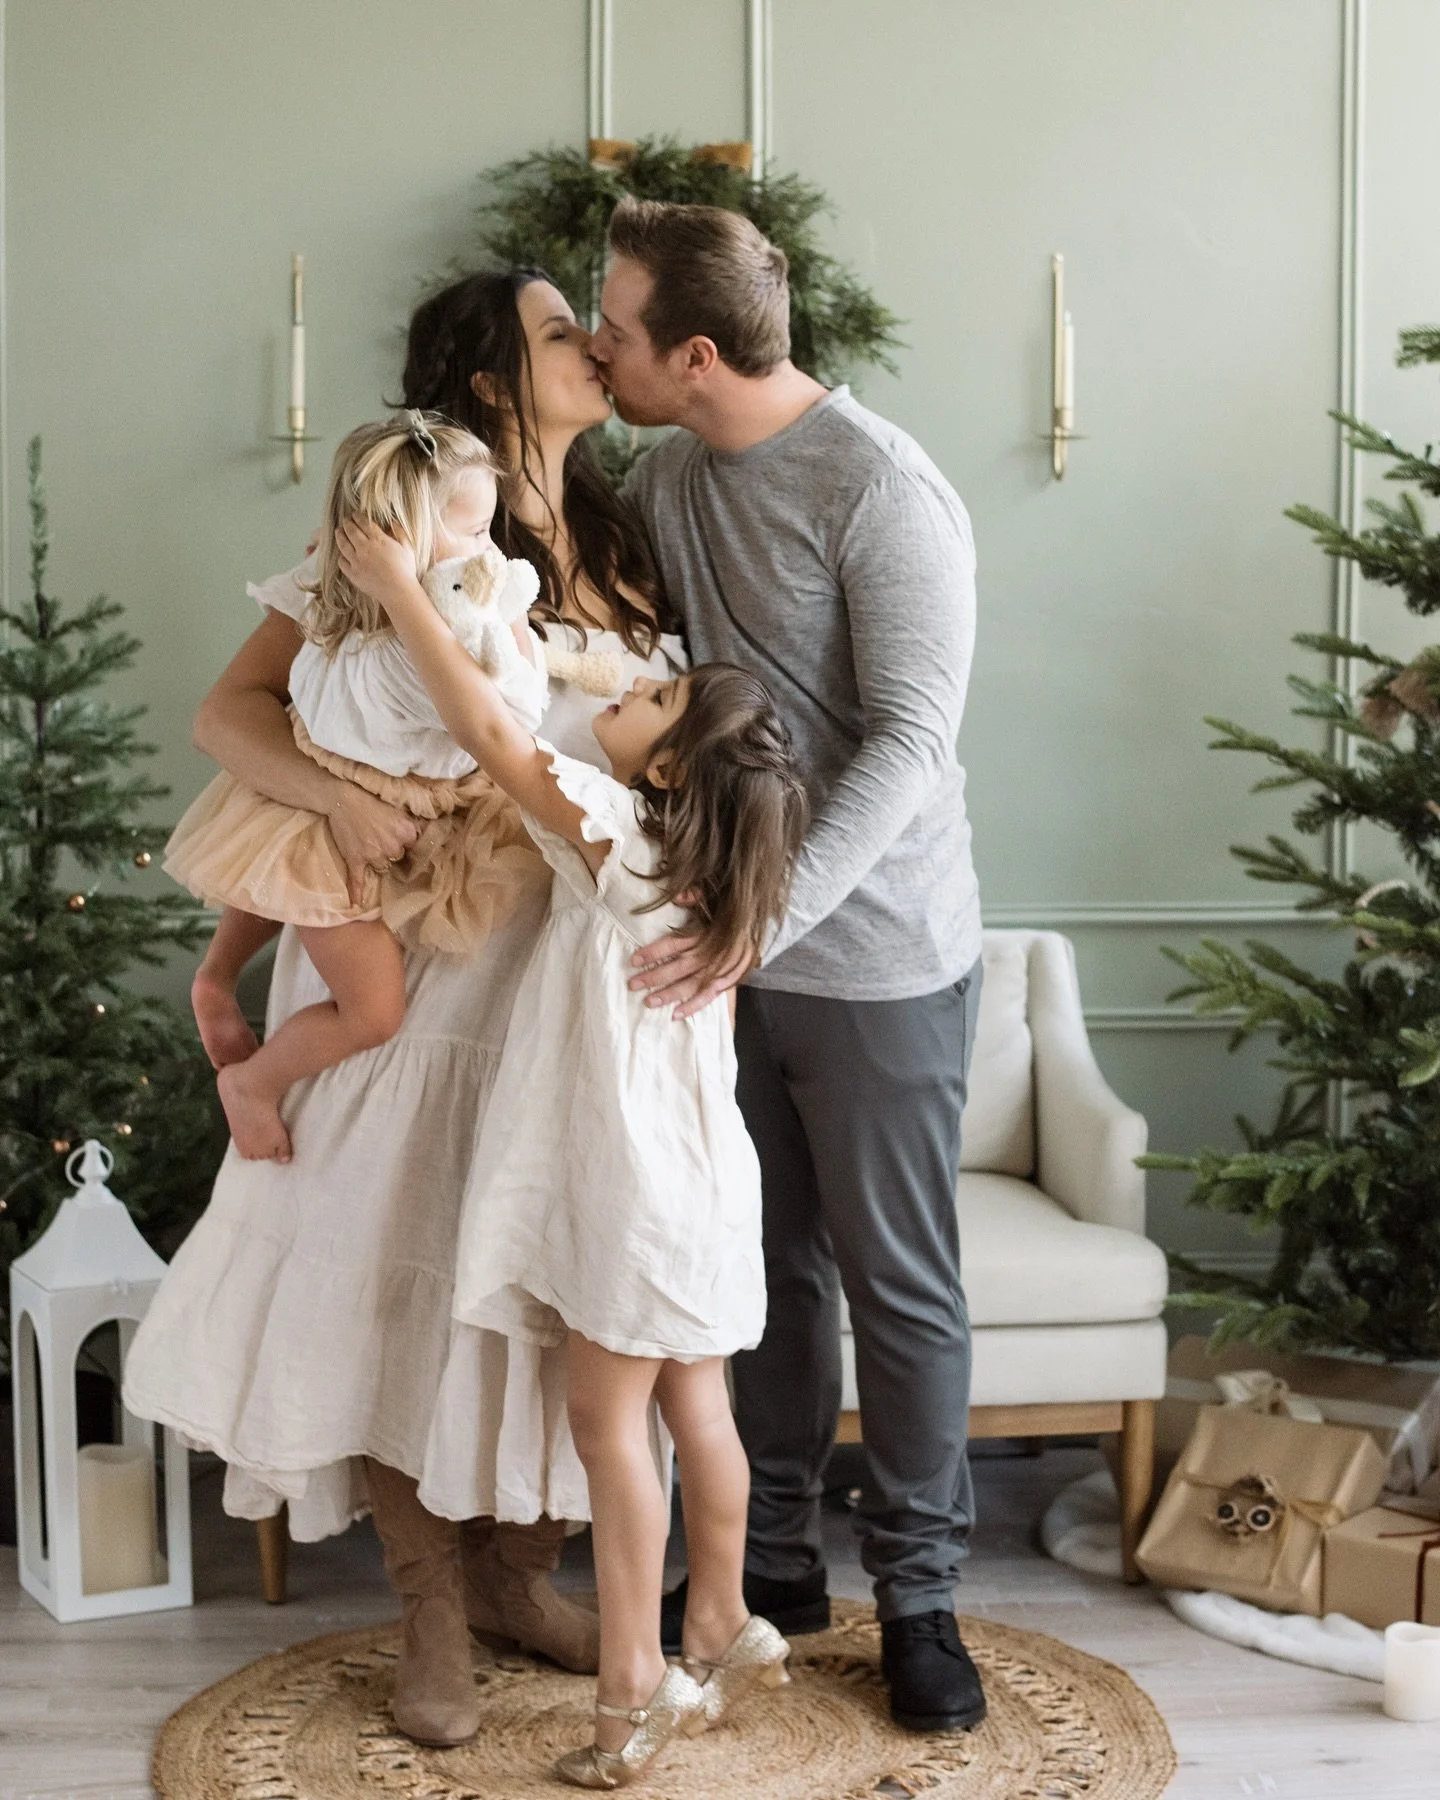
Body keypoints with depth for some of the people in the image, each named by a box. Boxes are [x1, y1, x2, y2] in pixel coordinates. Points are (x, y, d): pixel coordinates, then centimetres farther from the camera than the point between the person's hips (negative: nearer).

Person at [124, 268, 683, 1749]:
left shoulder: (619, 545, 10)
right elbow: (230, 712, -13)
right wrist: (342, 792, -32)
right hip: (426, 971, -5)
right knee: (403, 1282, 2)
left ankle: (514, 1572, 29)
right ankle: (430, 1615, 18)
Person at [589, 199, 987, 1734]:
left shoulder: (881, 489, -17)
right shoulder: (666, 475, 6)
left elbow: (909, 741, -22)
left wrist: (770, 916, -29)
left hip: (876, 956, -6)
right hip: (730, 936, 7)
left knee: (898, 1282, 5)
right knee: (766, 1263, 15)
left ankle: (917, 1591, 21)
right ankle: (773, 1561, 30)